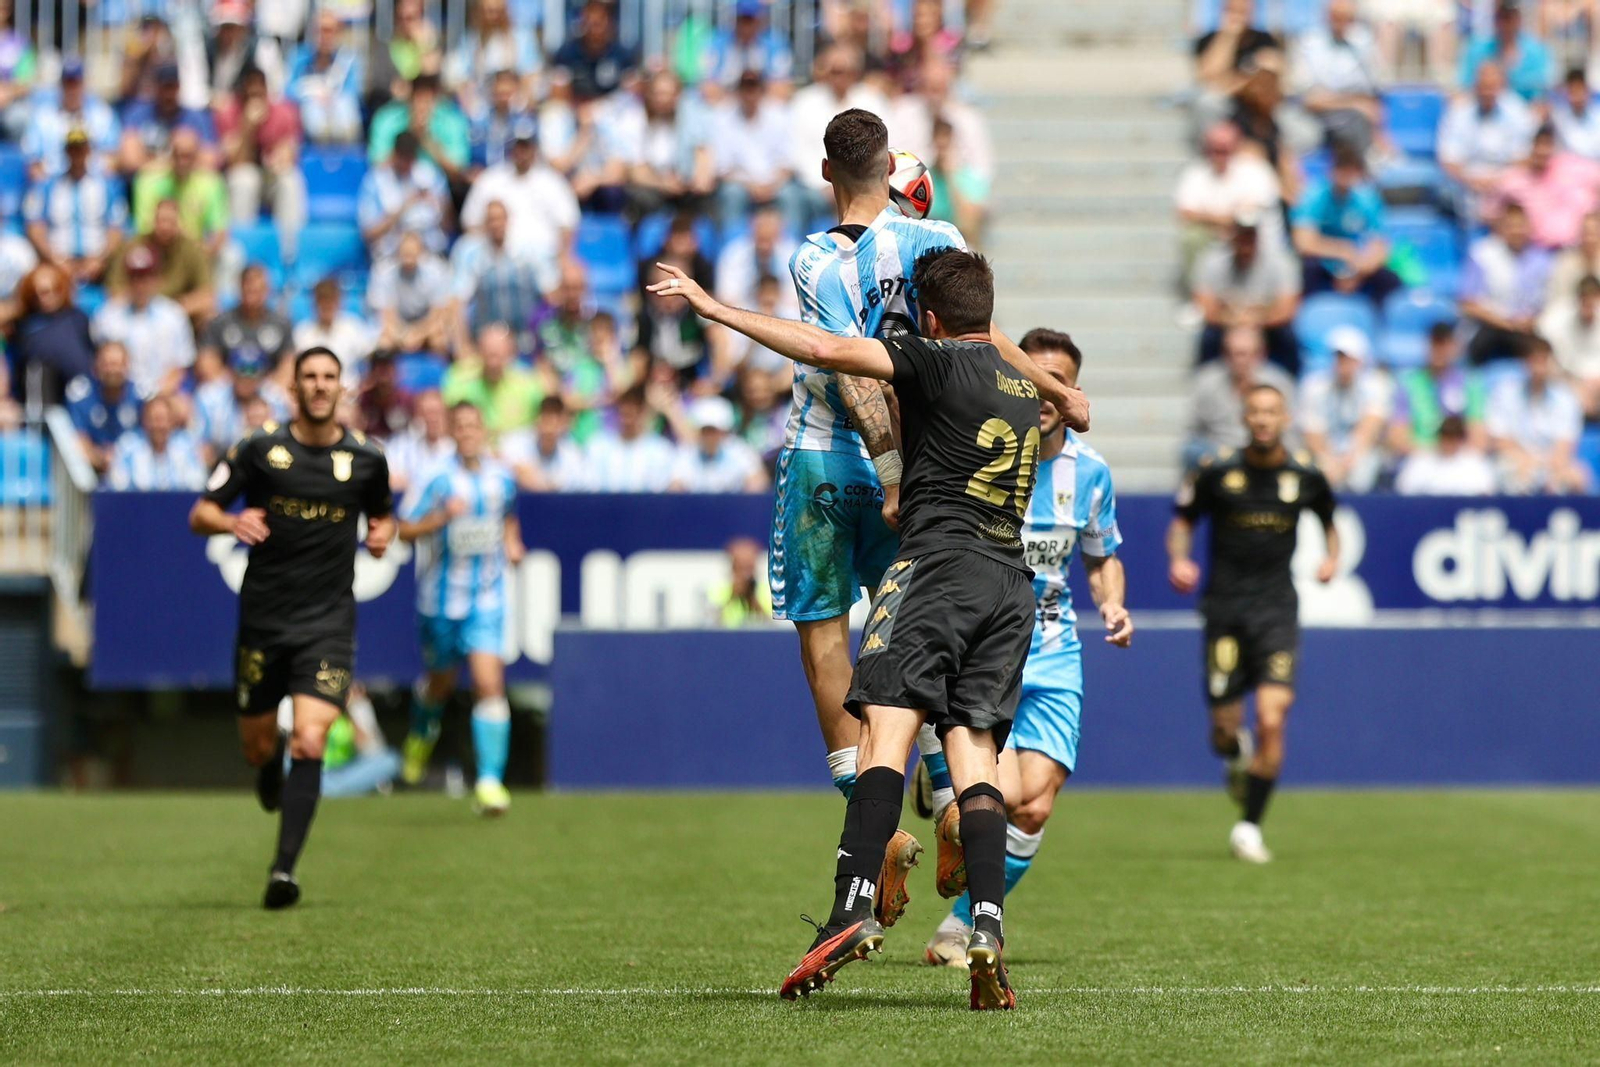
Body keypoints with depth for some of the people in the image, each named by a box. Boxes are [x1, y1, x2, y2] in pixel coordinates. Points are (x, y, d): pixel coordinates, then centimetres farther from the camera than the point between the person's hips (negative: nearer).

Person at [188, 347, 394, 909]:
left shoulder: (366, 458, 2)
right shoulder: (259, 449, -2)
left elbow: (382, 513, 22)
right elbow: (200, 514, 1)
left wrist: (382, 533, -2)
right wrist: (231, 521, -21)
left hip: (328, 623, -1)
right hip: (263, 620, 1)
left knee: (309, 743, -17)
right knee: (257, 746, 10)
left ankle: (284, 868, -17)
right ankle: (272, 768, 49)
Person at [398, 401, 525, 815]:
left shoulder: (501, 478, 2)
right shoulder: (439, 478, -9)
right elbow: (405, 528, -9)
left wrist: (512, 544, 5)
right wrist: (442, 518, -24)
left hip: (487, 598, 1)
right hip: (442, 595, -1)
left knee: (489, 682, -14)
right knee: (441, 680, 16)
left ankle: (490, 781, -16)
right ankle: (421, 736, 50)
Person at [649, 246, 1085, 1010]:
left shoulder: (937, 362, -1)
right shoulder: (1021, 382, 20)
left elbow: (827, 350, -13)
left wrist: (717, 310, -8)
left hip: (940, 561, -7)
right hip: (1011, 581, 7)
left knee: (888, 727, -15)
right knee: (973, 754, 2)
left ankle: (855, 907, -31)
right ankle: (987, 931, -14)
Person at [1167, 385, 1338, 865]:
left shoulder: (1305, 476, 3)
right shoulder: (1216, 473, -1)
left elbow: (1328, 521, 22)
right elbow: (1182, 521, 11)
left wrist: (1331, 557, 4)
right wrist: (1179, 560, -8)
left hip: (1276, 608, 0)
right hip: (1224, 606, 0)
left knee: (1271, 719, -16)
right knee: (1224, 730, 1)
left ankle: (1250, 826, -4)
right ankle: (1237, 755, 41)